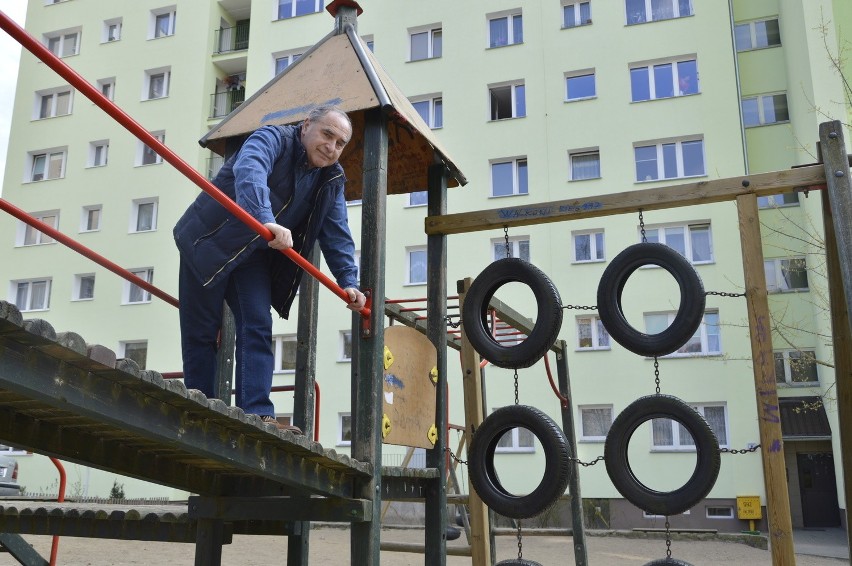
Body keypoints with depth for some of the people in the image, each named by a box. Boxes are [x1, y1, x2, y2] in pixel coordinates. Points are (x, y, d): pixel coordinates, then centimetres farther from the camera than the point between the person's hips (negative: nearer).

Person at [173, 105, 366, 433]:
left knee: (258, 329, -8)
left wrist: (347, 280, -17)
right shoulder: (274, 139, -16)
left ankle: (257, 413, -12)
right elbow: (249, 174, -37)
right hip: (209, 243, -5)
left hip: (256, 256, 6)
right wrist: (266, 221, -54)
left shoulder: (332, 180, 4)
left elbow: (337, 233, -2)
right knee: (201, 331, -3)